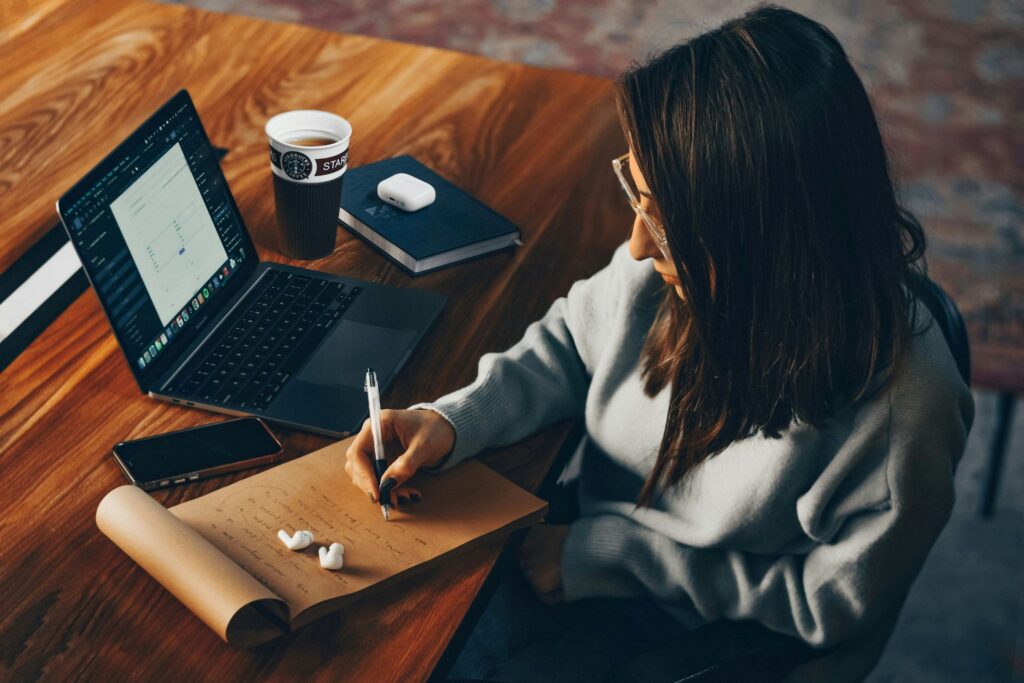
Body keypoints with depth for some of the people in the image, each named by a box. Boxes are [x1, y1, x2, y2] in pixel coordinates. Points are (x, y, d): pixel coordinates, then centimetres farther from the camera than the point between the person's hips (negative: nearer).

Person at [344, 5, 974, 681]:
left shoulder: (896, 401, -33)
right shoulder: (675, 265, -20)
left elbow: (832, 606, -18)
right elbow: (573, 342, 2)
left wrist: (623, 557, -17)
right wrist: (453, 421, -14)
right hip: (599, 544, 4)